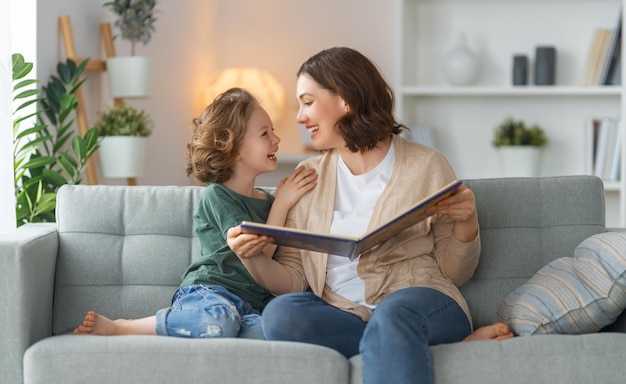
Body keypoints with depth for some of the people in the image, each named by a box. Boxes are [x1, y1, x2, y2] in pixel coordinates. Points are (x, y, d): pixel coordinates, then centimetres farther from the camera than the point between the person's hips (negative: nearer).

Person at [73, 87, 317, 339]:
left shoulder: (267, 201, 22)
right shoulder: (217, 196, 0)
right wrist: (282, 203, -6)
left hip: (251, 306, 5)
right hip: (207, 292, -5)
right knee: (220, 320, -42)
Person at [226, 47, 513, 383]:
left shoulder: (425, 165, 5)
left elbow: (453, 274, 7)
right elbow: (293, 280, 10)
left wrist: (466, 224, -11)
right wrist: (254, 258, -9)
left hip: (422, 304, -4)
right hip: (339, 311, 5)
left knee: (392, 315, -38)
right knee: (279, 314, -29)